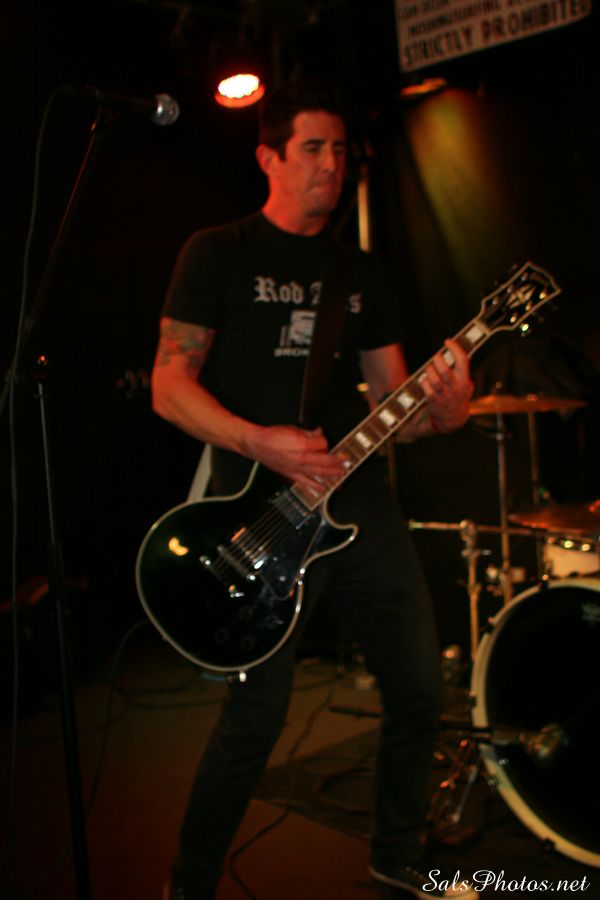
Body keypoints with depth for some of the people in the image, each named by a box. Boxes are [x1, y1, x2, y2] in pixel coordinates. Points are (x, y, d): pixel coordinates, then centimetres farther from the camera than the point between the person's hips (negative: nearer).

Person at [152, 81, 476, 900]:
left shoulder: (361, 271, 16)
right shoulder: (219, 254, 1)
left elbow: (391, 394, 14)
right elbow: (170, 387, -5)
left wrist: (439, 410, -9)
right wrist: (263, 443, -20)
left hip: (363, 504, 6)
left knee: (420, 689, 9)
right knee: (255, 721, -4)